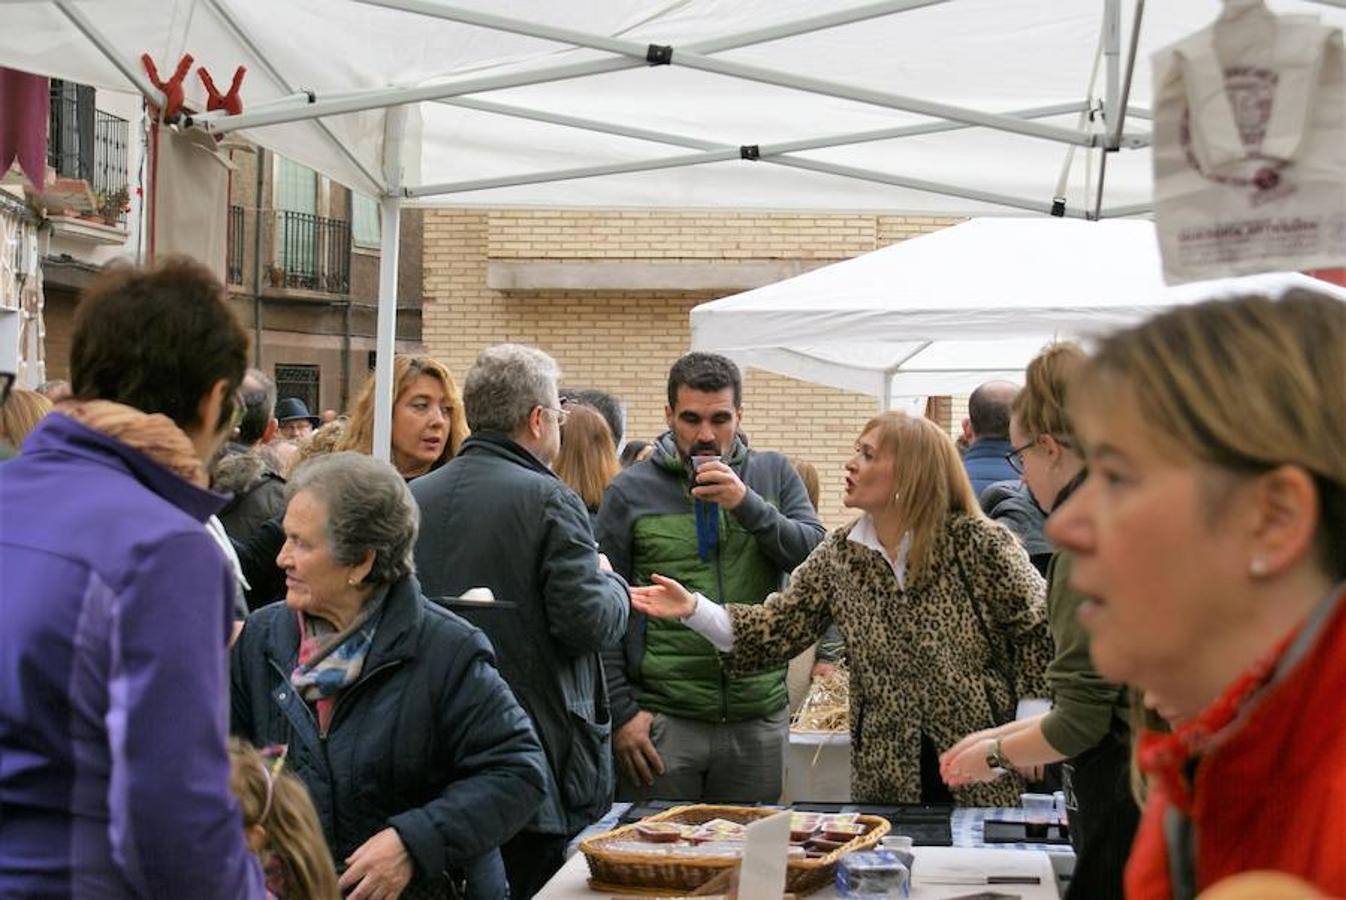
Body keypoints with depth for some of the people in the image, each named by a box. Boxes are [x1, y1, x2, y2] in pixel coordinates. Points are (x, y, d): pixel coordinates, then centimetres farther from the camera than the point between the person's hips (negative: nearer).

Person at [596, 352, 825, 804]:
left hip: (760, 720, 2)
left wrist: (747, 505, -16)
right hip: (663, 719, -2)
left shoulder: (773, 474, 7)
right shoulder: (630, 492, 0)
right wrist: (621, 710, -6)